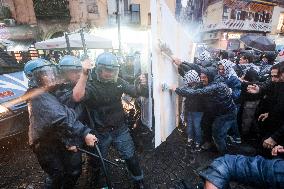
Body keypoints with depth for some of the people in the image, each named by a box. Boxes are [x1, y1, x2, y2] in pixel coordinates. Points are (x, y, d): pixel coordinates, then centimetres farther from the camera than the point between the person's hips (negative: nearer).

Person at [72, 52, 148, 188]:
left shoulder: (118, 82, -4)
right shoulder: (91, 86, -17)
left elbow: (135, 92, 5)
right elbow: (77, 97, -36)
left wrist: (141, 85, -17)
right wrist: (84, 74, -41)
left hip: (120, 129, 3)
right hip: (101, 132, -2)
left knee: (130, 157, 14)